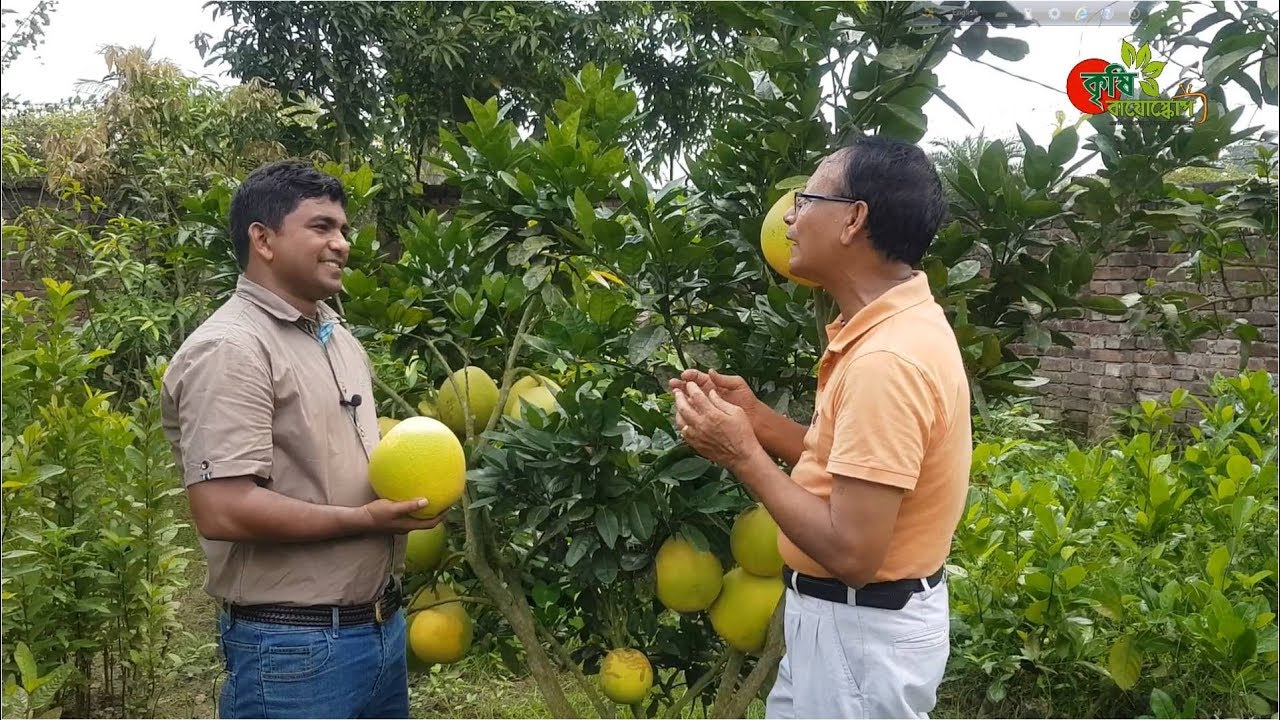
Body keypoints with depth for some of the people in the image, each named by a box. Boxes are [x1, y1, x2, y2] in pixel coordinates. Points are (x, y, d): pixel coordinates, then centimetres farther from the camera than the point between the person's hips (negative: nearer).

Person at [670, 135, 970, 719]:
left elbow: (851, 552, -29)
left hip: (862, 630, -9)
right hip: (850, 616, 9)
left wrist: (743, 453, -20)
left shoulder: (886, 360, -28)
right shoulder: (894, 326, 5)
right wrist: (754, 416, 1)